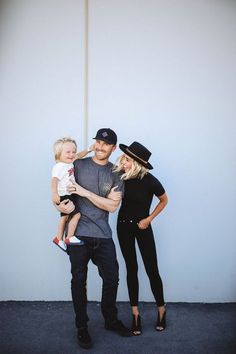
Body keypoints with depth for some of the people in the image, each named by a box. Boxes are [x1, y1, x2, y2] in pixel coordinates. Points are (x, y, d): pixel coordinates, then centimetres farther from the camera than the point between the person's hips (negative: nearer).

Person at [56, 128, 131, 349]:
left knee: (111, 279, 11)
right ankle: (82, 327, 24)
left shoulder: (116, 173, 4)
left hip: (103, 235, 2)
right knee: (79, 281, 7)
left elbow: (112, 206, -6)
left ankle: (111, 320, 34)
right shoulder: (78, 165, 0)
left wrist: (86, 192, -15)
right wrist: (62, 205, -21)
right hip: (78, 233, -2)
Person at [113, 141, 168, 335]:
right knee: (131, 269, 7)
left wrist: (149, 219, -6)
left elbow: (164, 200, -1)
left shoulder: (150, 181, -19)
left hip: (142, 226, -2)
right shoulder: (121, 176, -13)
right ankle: (135, 314, 17)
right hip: (123, 225, 2)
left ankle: (161, 310, 21)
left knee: (151, 269, 1)